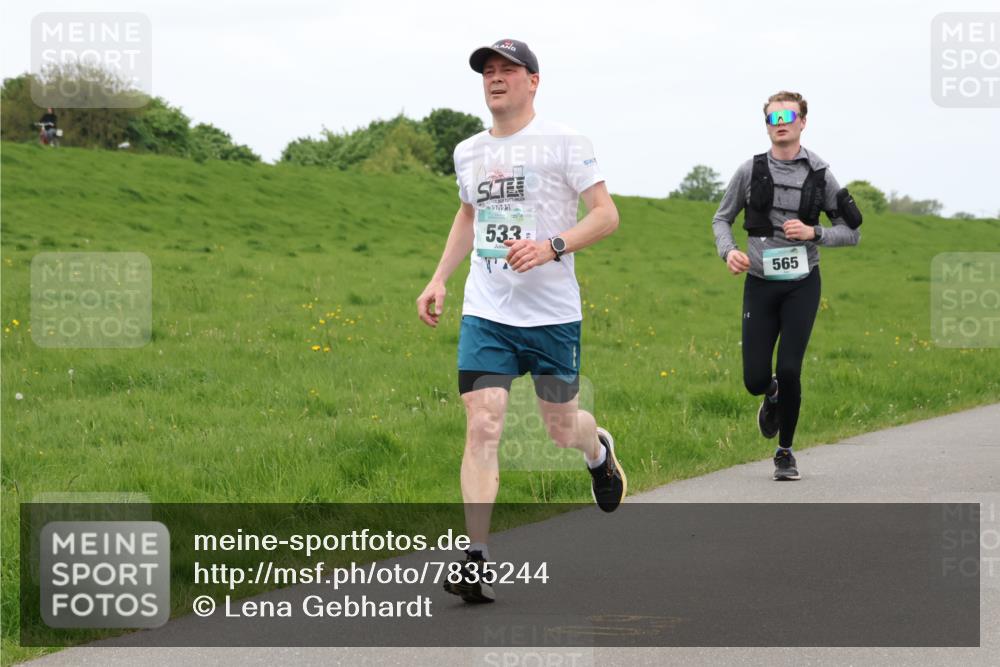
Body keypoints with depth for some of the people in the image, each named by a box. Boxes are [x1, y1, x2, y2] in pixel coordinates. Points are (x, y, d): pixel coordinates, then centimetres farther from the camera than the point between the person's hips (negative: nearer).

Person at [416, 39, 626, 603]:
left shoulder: (565, 143, -5)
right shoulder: (469, 152, 12)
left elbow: (607, 215, -7)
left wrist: (552, 247, -22)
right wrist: (439, 280, 19)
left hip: (554, 314, -3)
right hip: (485, 313, 3)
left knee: (562, 428, 9)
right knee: (482, 427, -12)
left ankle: (599, 450, 49)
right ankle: (478, 561, -14)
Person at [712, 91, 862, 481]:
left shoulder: (819, 175, 0)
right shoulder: (750, 171, 1)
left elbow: (851, 233, 5)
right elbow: (722, 219, 11)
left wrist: (813, 233, -13)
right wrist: (728, 251, -9)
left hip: (801, 284, -1)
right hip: (760, 284, 1)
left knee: (789, 370, -11)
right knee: (755, 379, -4)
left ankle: (785, 452, 9)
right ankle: (773, 396, 35)